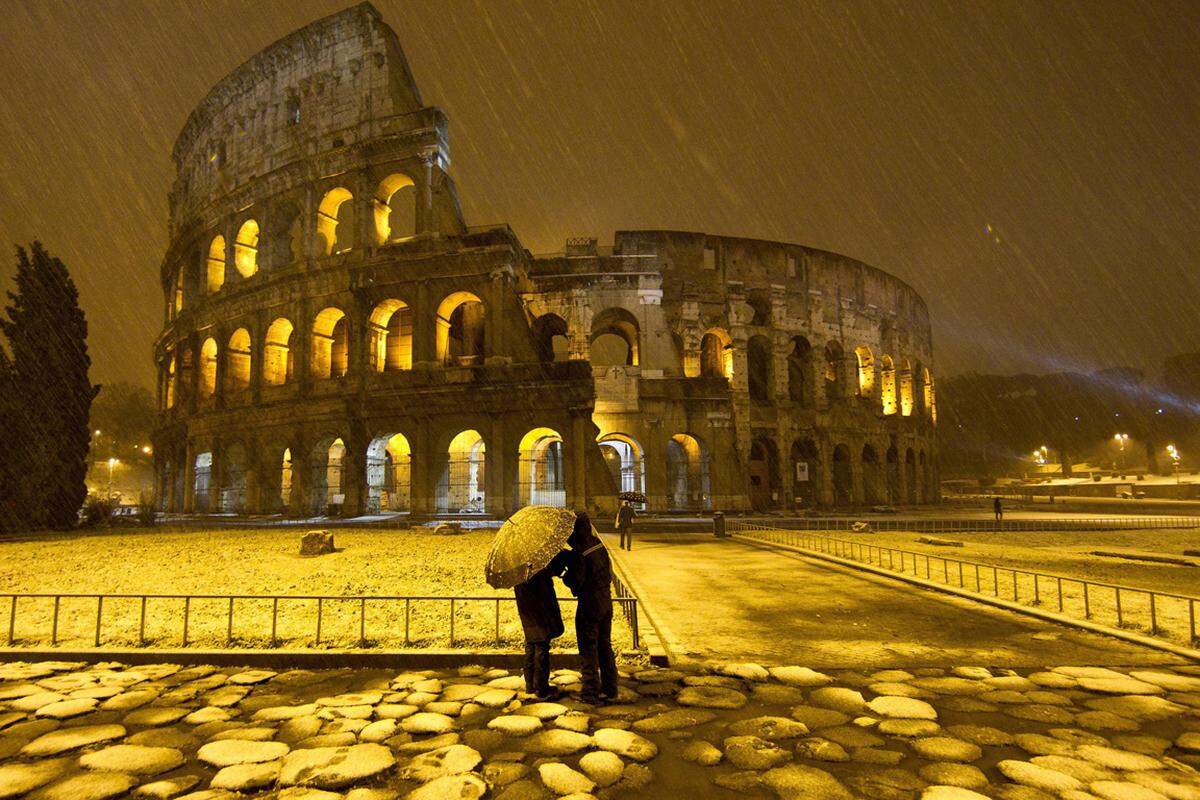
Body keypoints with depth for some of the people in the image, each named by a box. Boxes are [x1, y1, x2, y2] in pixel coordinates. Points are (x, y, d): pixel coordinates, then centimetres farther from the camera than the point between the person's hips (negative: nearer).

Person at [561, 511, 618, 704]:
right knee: (605, 646, 18)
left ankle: (591, 693, 12)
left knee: (588, 650, 5)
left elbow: (575, 582, -22)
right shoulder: (598, 544, 2)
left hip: (589, 606, -8)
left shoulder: (579, 553, -22)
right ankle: (610, 689, 27)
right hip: (606, 602, 8)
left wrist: (564, 574, -1)